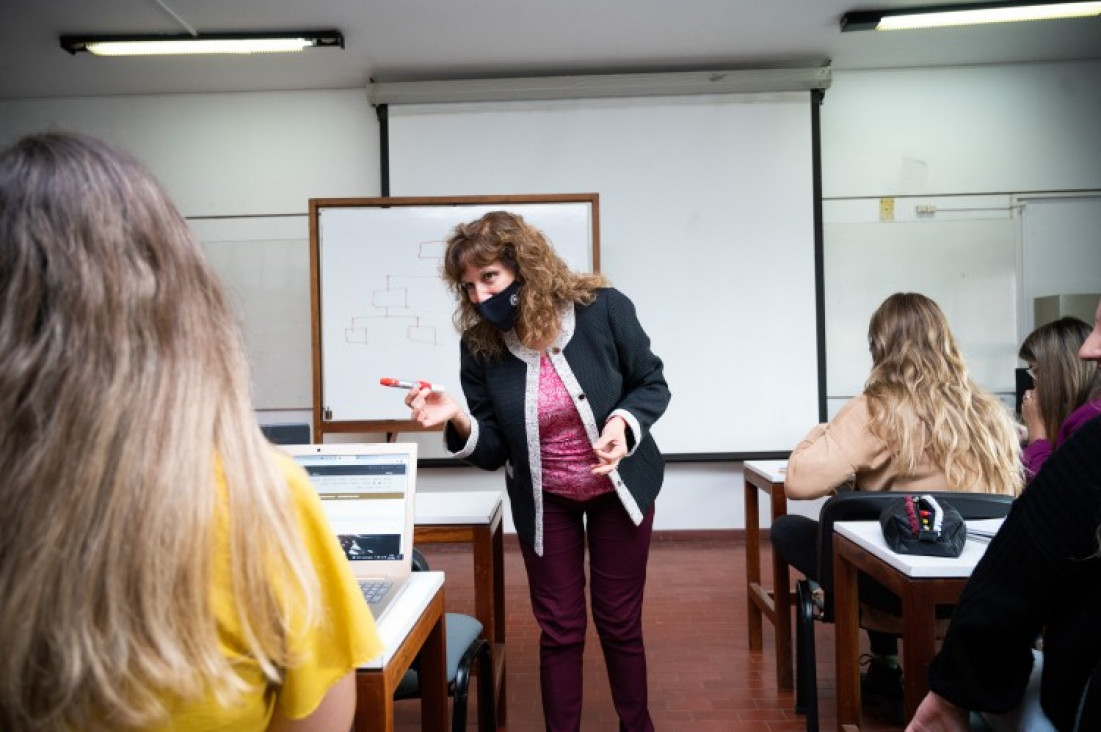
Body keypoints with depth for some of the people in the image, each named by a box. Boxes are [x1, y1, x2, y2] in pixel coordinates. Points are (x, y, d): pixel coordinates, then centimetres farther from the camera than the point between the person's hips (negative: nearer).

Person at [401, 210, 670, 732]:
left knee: (620, 622, 11)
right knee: (560, 630, 8)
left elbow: (652, 384, -7)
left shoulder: (602, 308, -21)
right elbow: (493, 452, -10)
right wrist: (458, 421, -30)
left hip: (621, 487, -1)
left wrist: (624, 420, -28)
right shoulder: (480, 346, -15)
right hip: (543, 500, 1)